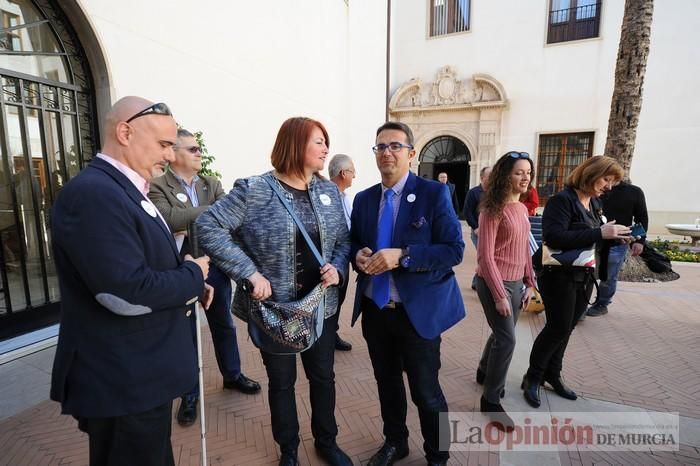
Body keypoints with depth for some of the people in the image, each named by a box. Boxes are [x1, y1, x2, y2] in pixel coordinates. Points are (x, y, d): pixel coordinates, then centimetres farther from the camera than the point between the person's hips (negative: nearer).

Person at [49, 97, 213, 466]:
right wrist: (193, 275, -15)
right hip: (123, 383, -10)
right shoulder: (92, 193, -24)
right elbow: (127, 293, -31)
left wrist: (189, 283, -1)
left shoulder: (125, 191, 9)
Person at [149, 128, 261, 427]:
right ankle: (189, 394, 30)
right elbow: (168, 218, -24)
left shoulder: (212, 184, 7)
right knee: (185, 332, 11)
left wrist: (188, 224, -20)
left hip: (214, 266, 4)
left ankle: (232, 375, 39)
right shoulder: (157, 186, -7)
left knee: (224, 324, 18)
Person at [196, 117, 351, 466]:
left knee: (323, 376, 19)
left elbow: (344, 240, 9)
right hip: (274, 307, -4)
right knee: (282, 381, 16)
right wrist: (250, 273, -23)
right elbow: (208, 226, -17)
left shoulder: (329, 191, 3)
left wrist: (338, 268, -11)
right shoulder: (254, 190, -13)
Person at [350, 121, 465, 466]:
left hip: (418, 311, -4)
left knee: (425, 391, 11)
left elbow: (454, 250, -14)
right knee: (387, 383, 22)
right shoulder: (363, 199, 6)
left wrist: (402, 255, -26)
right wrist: (359, 255, -11)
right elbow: (354, 244, 13)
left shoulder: (434, 193, -10)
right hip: (374, 310, 5)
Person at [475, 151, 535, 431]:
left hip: (515, 282, 8)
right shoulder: (493, 209, -16)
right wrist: (499, 295, -19)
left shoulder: (522, 208, 9)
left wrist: (529, 284, 11)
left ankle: (484, 374, 43)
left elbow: (525, 249, 14)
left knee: (501, 334, 19)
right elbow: (485, 256, -19)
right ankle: (491, 401, 13)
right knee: (507, 339, -4)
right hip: (495, 283, -8)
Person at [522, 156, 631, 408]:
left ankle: (552, 374, 31)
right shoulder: (562, 199, -15)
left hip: (584, 277, 8)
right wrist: (600, 233, -28)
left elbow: (593, 238, 19)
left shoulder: (595, 203, 10)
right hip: (559, 276, -8)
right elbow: (554, 236, -29)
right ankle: (532, 378, 15)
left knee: (566, 328, 15)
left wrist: (614, 235, -1)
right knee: (558, 328, -3)